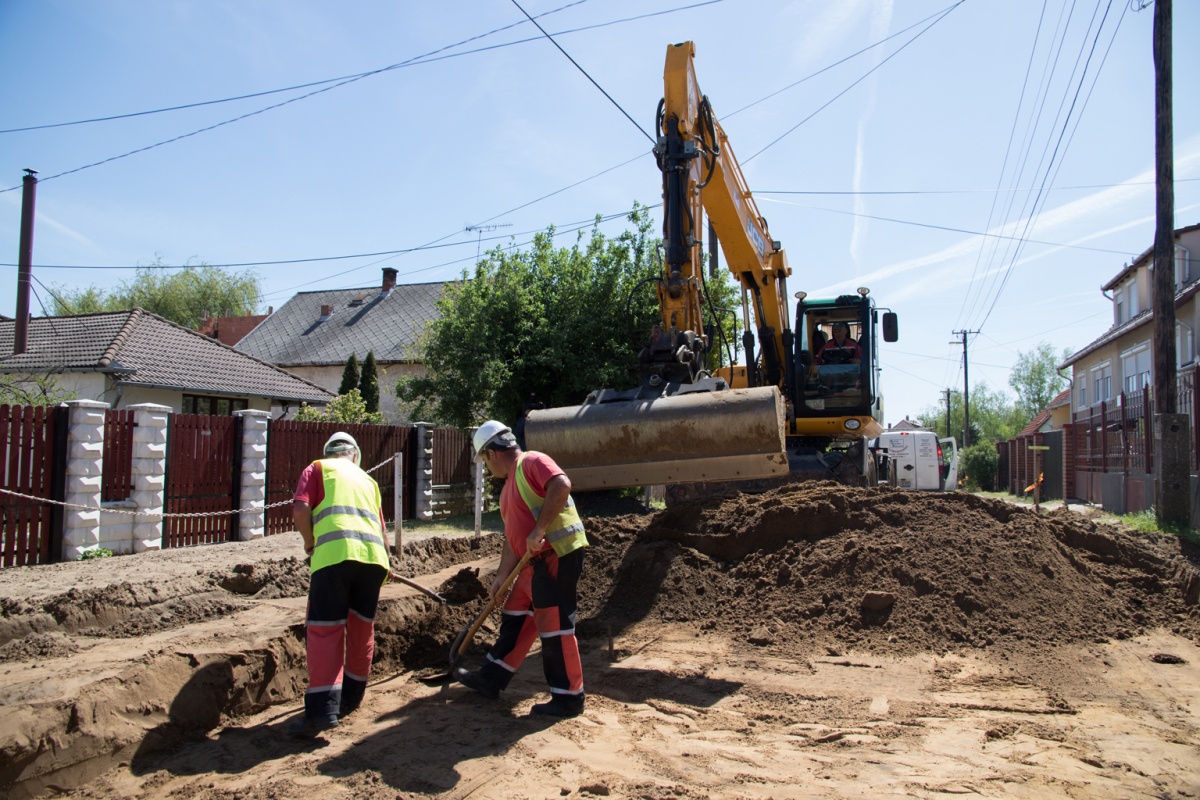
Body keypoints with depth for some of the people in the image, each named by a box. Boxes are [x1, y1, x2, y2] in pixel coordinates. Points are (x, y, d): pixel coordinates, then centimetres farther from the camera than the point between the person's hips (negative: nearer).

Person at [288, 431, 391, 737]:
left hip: (334, 552, -4)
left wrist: (310, 543, 16)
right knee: (361, 629, 16)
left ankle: (322, 710, -8)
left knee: (324, 630, -2)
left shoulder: (318, 468, 18)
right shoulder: (368, 480, 31)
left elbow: (300, 510, 1)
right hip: (373, 553, 5)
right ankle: (351, 697, 28)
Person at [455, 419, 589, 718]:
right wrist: (500, 577, 20)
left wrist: (539, 530, -29)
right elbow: (512, 537, 22)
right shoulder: (510, 483, 20)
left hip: (558, 556, -10)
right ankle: (491, 679, 30)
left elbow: (561, 485, -31)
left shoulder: (532, 462, -10)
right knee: (514, 620, 17)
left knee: (555, 627, -3)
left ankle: (568, 698, 8)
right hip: (534, 561, 10)